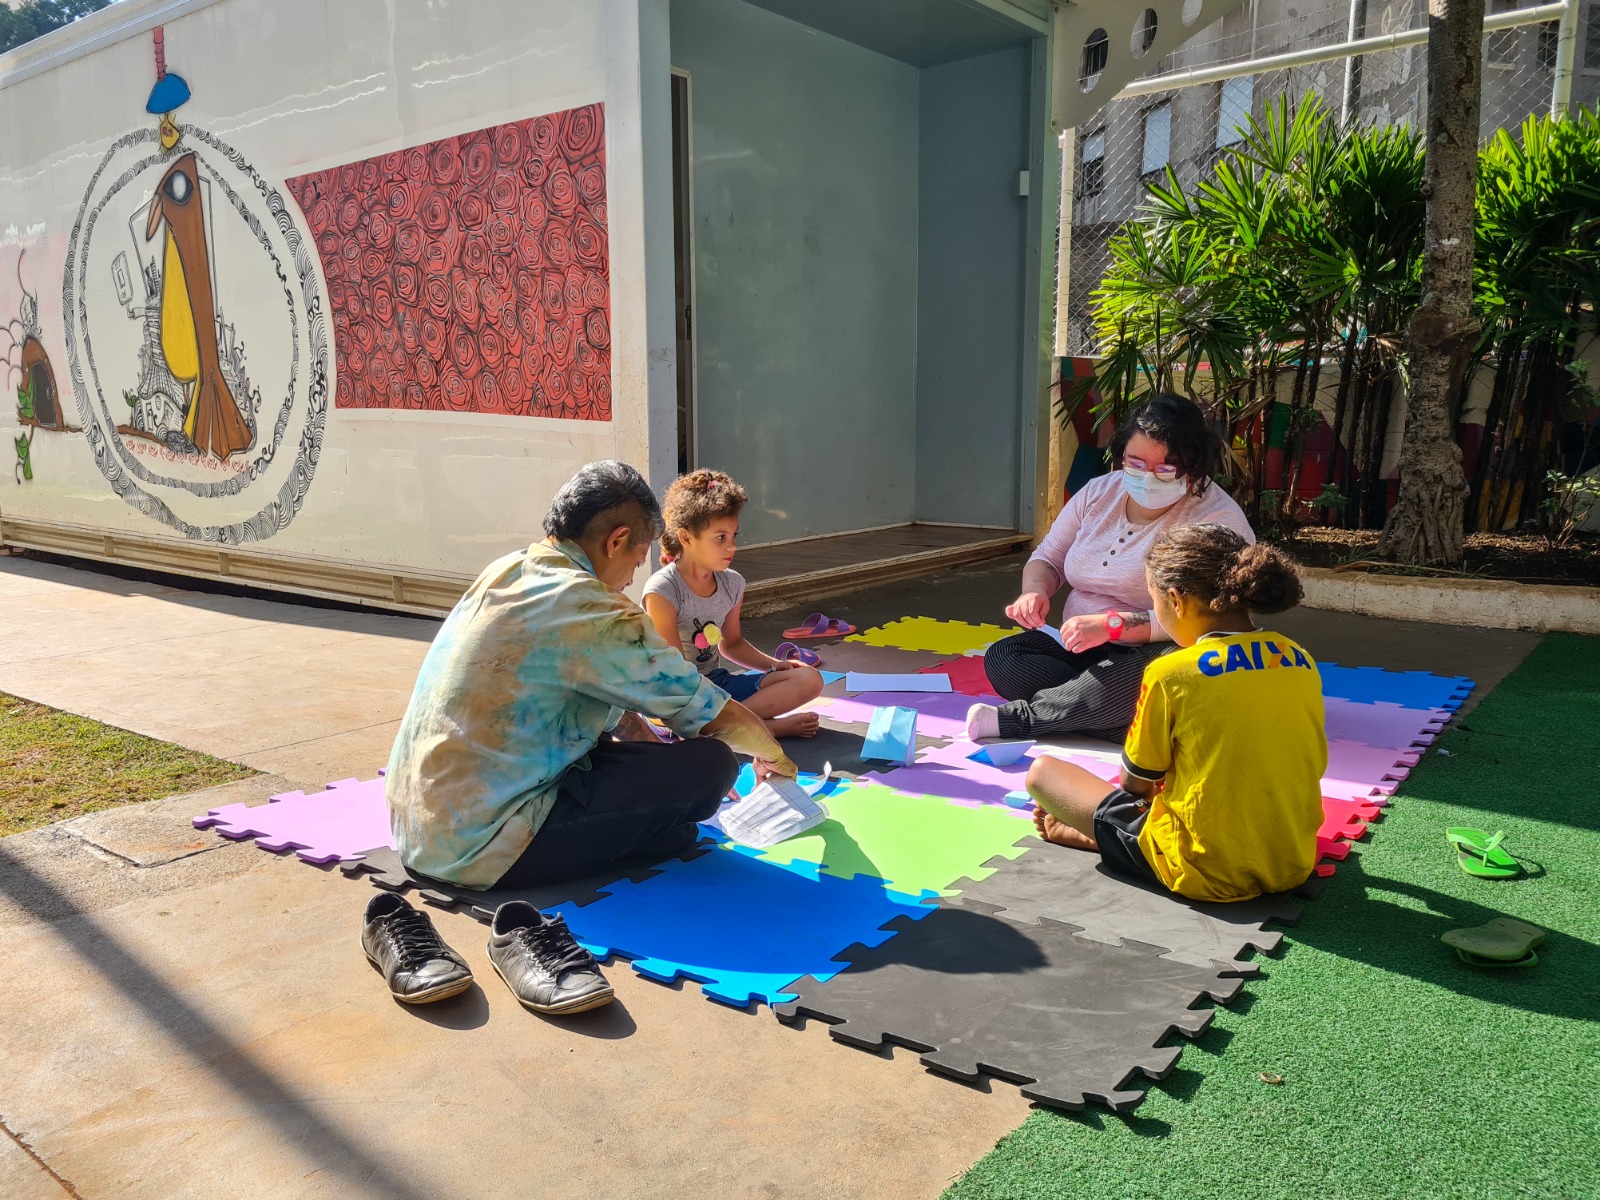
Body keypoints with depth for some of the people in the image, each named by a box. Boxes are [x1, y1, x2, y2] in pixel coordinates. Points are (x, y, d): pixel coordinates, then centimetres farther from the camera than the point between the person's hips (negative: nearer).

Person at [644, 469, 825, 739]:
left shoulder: (732, 583, 4)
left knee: (810, 679, -7)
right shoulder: (662, 590, -18)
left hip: (717, 681, 7)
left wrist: (775, 664, 6)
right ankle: (772, 726, -27)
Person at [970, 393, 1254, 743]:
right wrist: (1035, 591, -10)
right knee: (1003, 657, -20)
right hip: (1077, 650, 5)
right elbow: (1047, 559, 15)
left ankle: (1012, 718, -31)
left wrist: (1113, 624, -32)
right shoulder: (1098, 492, 7)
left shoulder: (1217, 518, -12)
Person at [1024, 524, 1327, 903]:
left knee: (1042, 771, 6)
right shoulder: (1303, 662, 0)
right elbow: (1313, 765, 12)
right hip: (1294, 866, 6)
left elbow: (1135, 784, -5)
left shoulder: (1170, 673, -16)